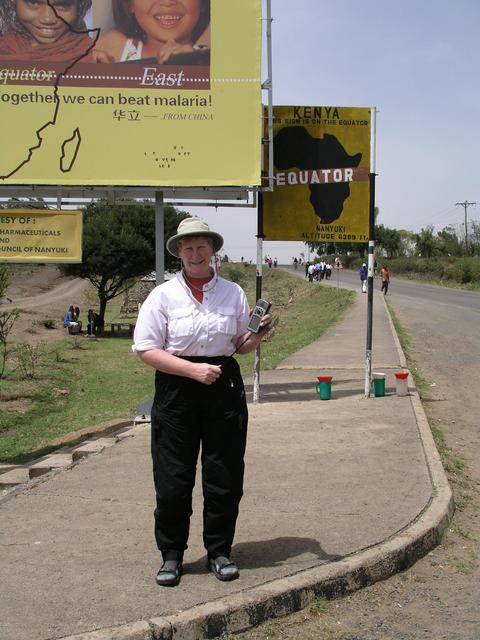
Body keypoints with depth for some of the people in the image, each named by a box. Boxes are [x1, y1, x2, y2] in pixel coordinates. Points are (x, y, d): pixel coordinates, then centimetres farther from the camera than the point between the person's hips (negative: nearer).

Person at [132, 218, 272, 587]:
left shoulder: (233, 293, 7)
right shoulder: (163, 296, -1)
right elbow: (147, 350, -7)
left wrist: (259, 335, -8)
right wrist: (193, 369, -17)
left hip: (225, 386, 2)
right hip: (176, 390, -2)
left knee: (224, 475, 7)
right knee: (172, 478, 3)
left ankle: (219, 550, 24)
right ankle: (171, 553, 21)